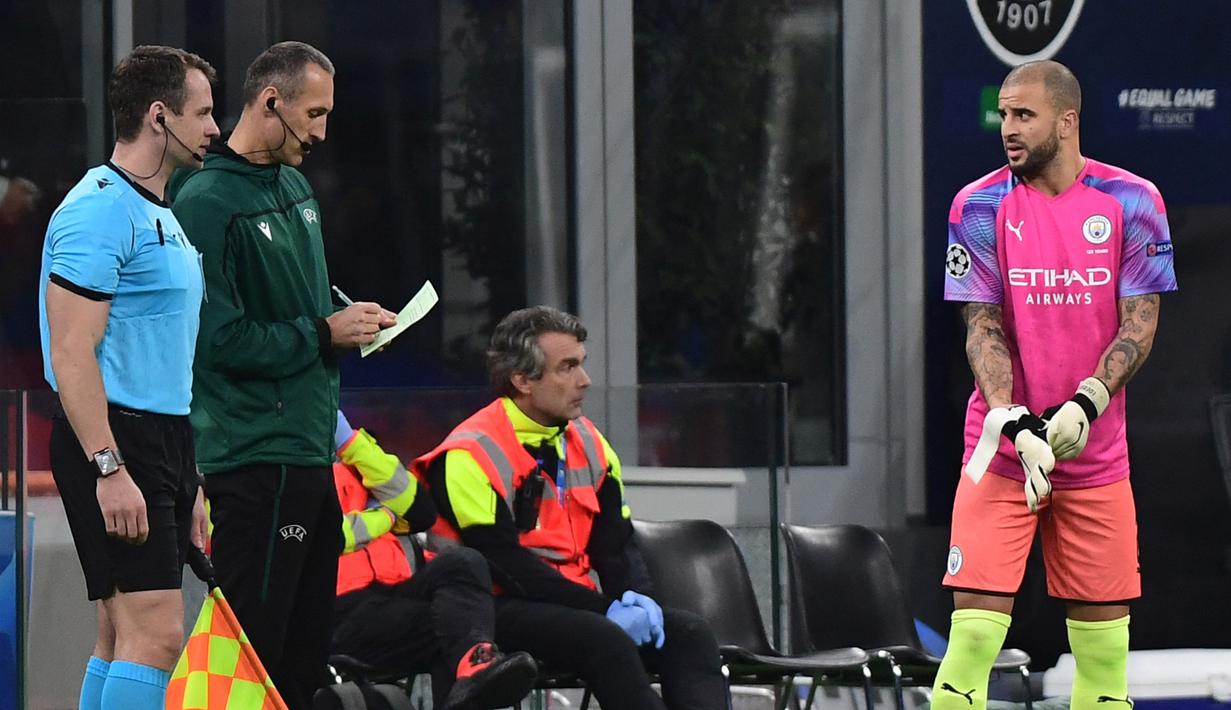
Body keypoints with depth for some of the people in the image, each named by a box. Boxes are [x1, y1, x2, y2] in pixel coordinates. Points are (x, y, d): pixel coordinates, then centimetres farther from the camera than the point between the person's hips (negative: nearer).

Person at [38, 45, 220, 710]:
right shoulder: (100, 209, -13)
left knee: (122, 642, 8)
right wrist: (109, 469, -24)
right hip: (112, 440, -10)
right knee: (155, 637, -16)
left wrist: (188, 482, 25)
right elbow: (72, 353, -19)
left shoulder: (161, 217, 20)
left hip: (163, 446, 10)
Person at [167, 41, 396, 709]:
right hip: (257, 457, -10)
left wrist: (350, 315, 9)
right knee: (256, 643, -9)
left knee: (305, 647, 12)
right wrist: (323, 333, -13)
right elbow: (218, 339, -20)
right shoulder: (207, 199, -15)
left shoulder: (295, 186, 15)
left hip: (309, 447, 10)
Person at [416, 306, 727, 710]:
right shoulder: (471, 454, -11)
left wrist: (637, 598, -9)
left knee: (688, 634, -14)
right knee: (606, 641, -34)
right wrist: (605, 609, -21)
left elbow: (616, 542, 15)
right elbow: (504, 563, -18)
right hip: (499, 611, -8)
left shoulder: (587, 442, 13)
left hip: (575, 604, 8)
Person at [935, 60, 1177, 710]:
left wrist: (1085, 404, -19)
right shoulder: (980, 206, -2)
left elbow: (1140, 323, -3)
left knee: (1104, 637, 2)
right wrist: (1016, 423, -21)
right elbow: (982, 326, -5)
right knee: (975, 623, -12)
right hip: (1002, 452, -1)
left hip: (1096, 454, 1)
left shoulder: (1132, 202, -1)